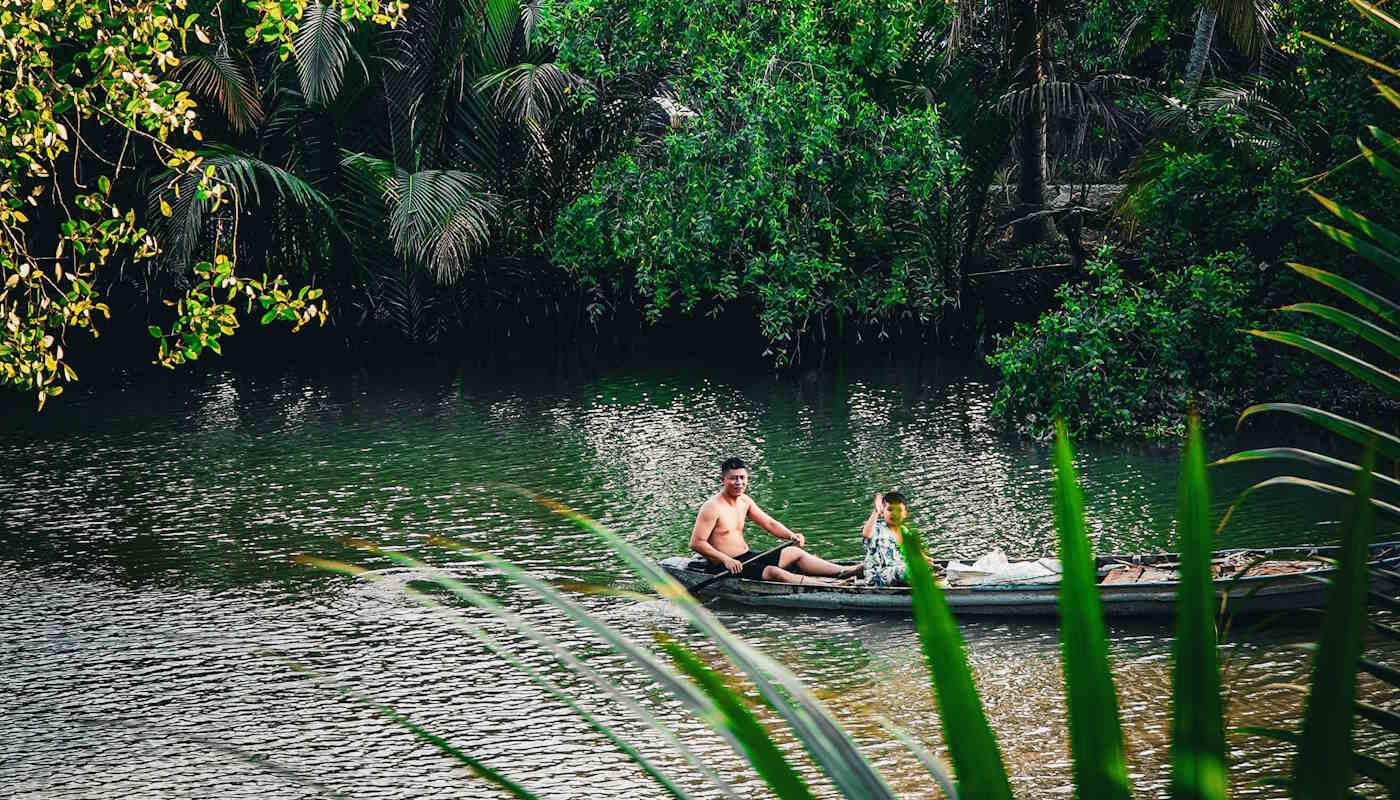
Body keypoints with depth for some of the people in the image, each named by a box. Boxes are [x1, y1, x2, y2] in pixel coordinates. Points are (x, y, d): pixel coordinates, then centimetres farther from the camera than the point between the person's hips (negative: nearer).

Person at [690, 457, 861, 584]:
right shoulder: (712, 507, -16)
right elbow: (696, 543, -20)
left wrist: (791, 536, -5)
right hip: (723, 567, -10)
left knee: (795, 553, 4)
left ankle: (842, 571, -3)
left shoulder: (744, 501, 10)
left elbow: (770, 524, 13)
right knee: (774, 572, -27)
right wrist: (725, 559, -28)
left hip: (746, 558, 10)